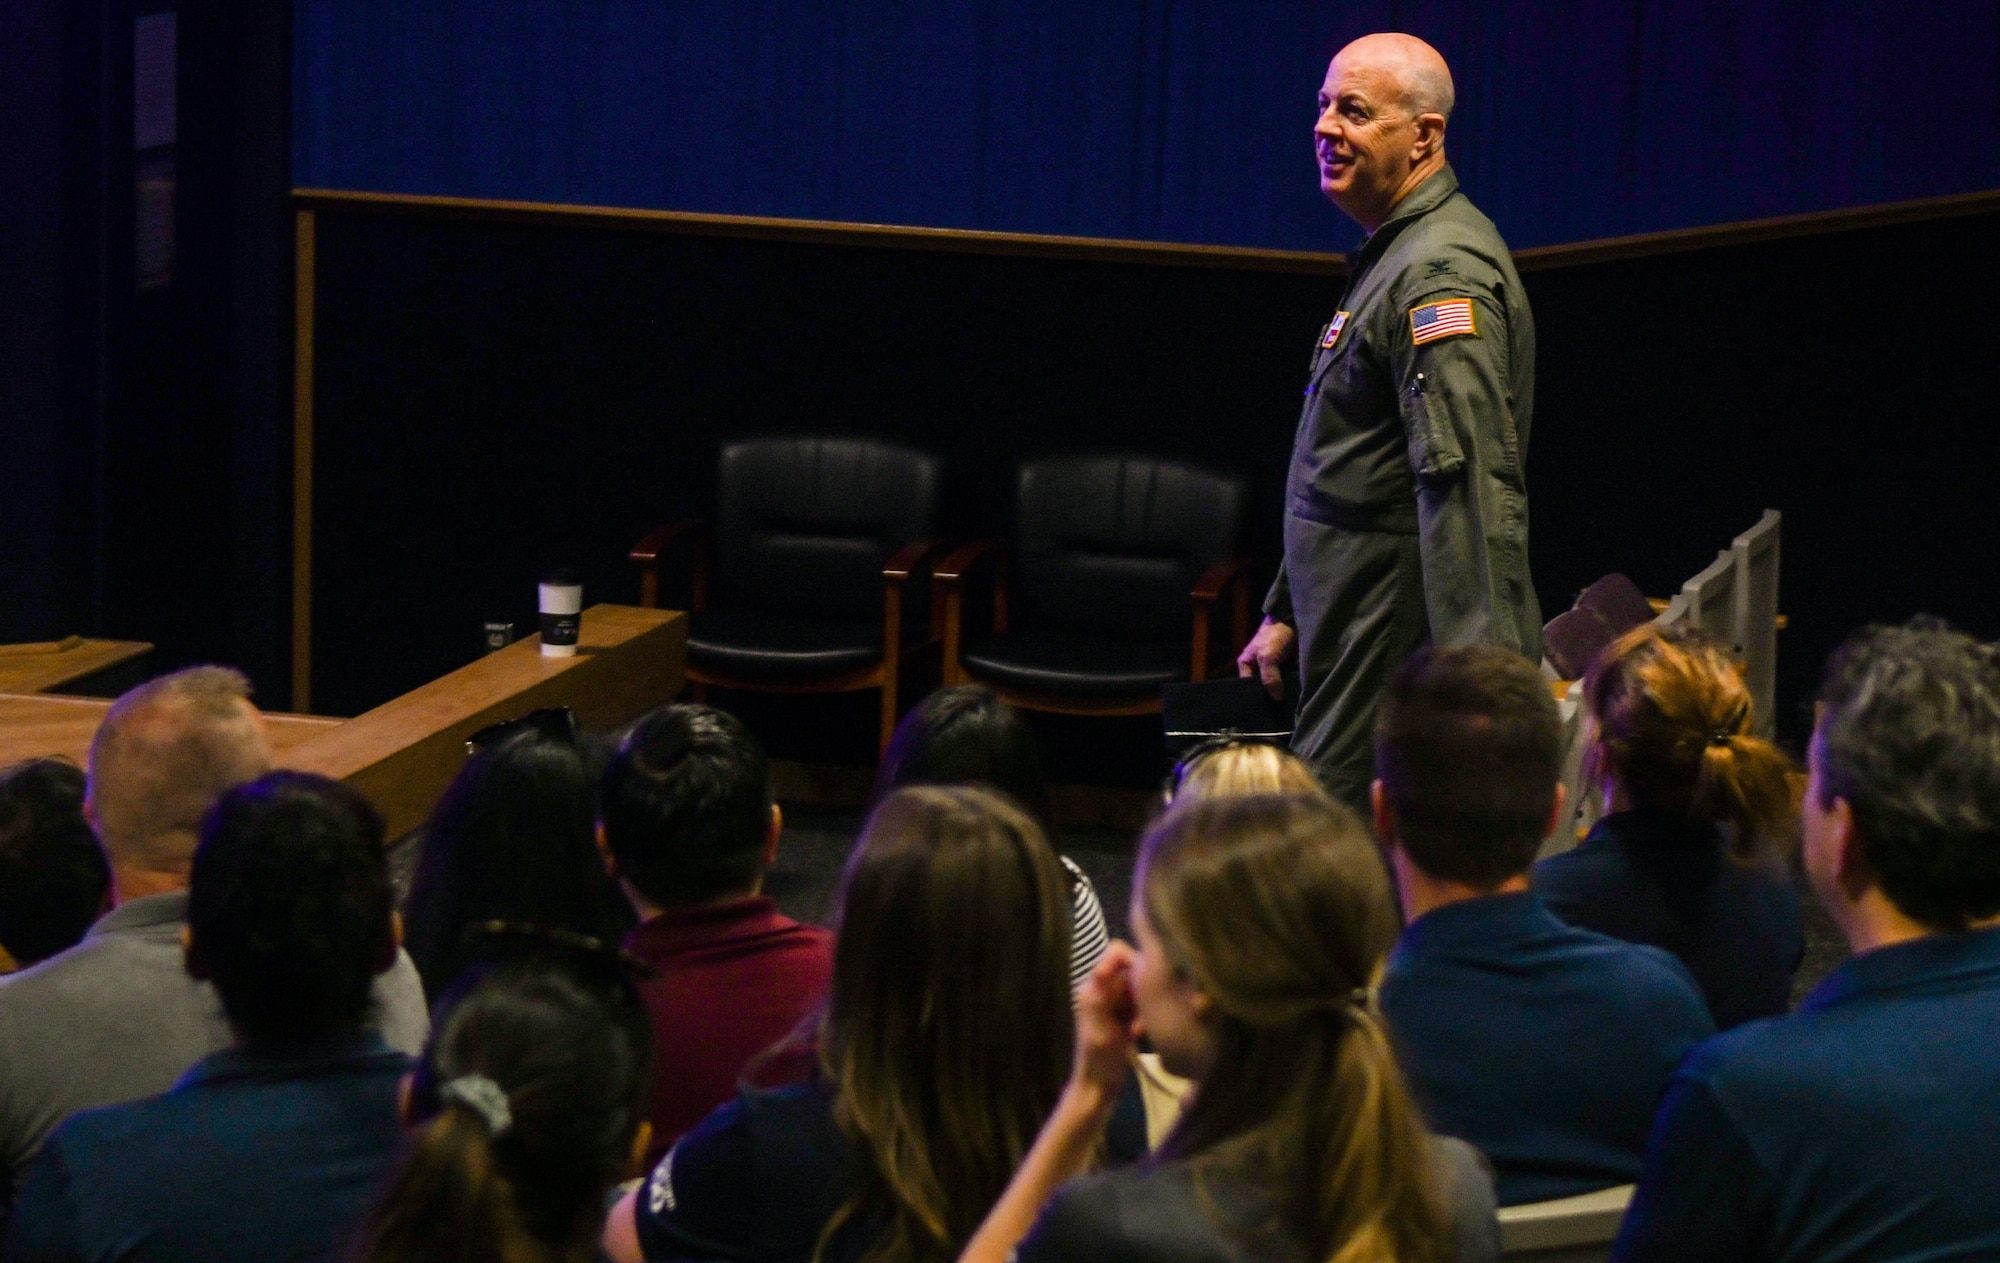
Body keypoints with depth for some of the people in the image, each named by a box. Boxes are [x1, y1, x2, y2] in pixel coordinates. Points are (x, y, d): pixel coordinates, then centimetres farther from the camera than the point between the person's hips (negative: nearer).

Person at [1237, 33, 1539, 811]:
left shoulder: (1442, 272, -17)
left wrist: (1472, 670, -29)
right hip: (1355, 628, 10)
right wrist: (1286, 611, 28)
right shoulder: (1390, 256, 18)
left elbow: (1468, 483, -25)